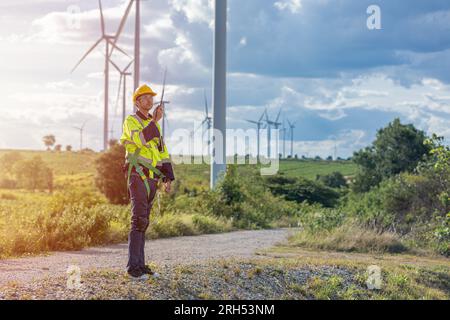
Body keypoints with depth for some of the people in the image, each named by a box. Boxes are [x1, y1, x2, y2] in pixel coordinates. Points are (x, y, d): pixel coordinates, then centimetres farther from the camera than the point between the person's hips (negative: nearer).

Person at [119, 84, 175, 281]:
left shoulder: (154, 125, 20)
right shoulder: (131, 121, -3)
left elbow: (162, 152, 19)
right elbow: (140, 139, -25)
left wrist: (168, 178, 11)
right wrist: (155, 120, -28)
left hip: (151, 179, 8)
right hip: (137, 177, -8)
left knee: (143, 222, 8)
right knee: (139, 220, -15)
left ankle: (139, 264, 11)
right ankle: (133, 266, -14)